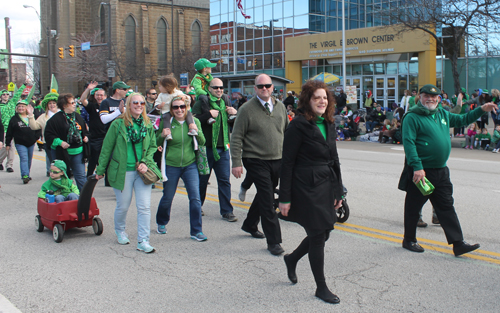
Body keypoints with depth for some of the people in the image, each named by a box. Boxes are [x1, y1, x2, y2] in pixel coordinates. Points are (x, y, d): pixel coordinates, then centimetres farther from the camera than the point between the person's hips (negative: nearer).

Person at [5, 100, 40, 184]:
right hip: (20, 143, -4)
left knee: (29, 160, 13)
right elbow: (9, 133, 1)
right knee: (24, 159, -16)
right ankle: (25, 175, -24)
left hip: (31, 143, 4)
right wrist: (7, 144, -1)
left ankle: (26, 174, 27)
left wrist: (36, 137, 3)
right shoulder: (14, 119, 0)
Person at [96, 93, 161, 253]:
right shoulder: (118, 124, -4)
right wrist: (100, 170, 4)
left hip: (142, 170, 2)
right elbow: (107, 148, 1)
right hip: (122, 171, -2)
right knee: (123, 206, 10)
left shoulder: (148, 125, 5)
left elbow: (152, 146, 12)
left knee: (144, 207, -4)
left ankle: (143, 241, 4)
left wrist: (146, 162, -5)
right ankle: (120, 231, 39)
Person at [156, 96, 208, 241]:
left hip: (190, 165, 1)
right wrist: (162, 136, -19)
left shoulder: (194, 121, 0)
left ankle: (196, 231, 3)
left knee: (195, 198, -8)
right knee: (167, 198, 13)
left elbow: (202, 142, -1)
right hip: (171, 165, -1)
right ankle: (161, 223, 40)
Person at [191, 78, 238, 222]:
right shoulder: (201, 104, -3)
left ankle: (226, 211, 8)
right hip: (206, 148, -4)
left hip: (223, 148, 4)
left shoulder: (225, 104, 13)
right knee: (202, 179, 9)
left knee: (224, 180, 2)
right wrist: (209, 115, -22)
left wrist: (235, 114, -2)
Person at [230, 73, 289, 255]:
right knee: (267, 199, -8)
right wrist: (236, 162, -13)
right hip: (256, 160, -6)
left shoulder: (280, 107, 9)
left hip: (277, 160, 6)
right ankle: (273, 241, -1)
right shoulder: (247, 109, -7)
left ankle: (250, 225, 41)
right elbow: (236, 138, -7)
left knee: (264, 195, 18)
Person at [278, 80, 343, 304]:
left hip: (326, 187, 8)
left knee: (324, 233, 13)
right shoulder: (299, 125, -11)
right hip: (307, 188, -8)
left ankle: (292, 259, 39)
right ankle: (321, 287, 15)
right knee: (318, 236, -1)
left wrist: (338, 191, 13)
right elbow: (287, 163, -12)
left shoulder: (328, 124, 11)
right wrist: (285, 198, -14)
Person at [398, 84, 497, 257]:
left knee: (446, 207, 7)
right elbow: (409, 143, -18)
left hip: (441, 171, 7)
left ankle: (458, 243, 9)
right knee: (413, 207, 6)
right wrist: (417, 167, -25)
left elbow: (462, 120, 30)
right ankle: (409, 240, 21)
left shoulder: (443, 114, 14)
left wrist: (482, 110, 18)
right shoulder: (412, 117, -10)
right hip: (420, 171, -7)